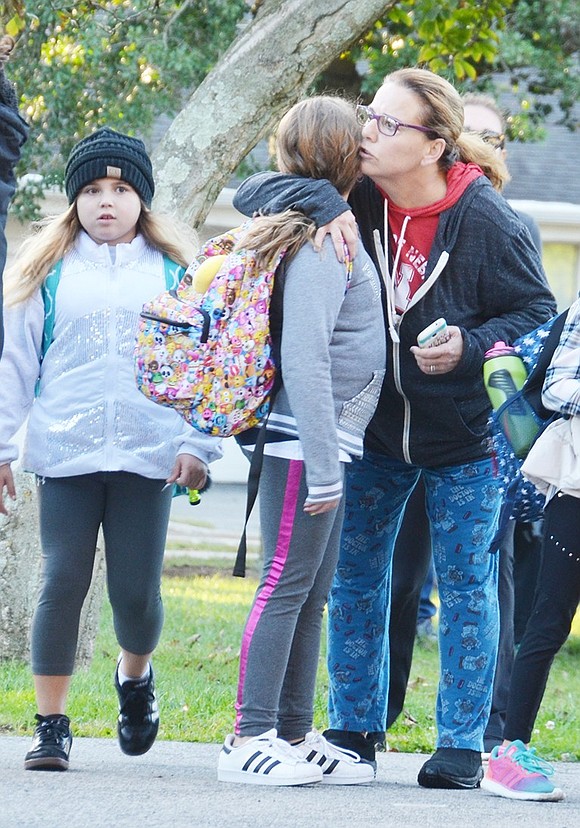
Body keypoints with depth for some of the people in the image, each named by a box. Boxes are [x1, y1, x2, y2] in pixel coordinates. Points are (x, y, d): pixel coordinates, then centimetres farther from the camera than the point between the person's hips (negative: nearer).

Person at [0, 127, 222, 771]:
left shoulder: (175, 273, 8)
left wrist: (196, 445, 0)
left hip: (147, 453, 0)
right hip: (65, 452, 0)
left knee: (136, 591, -2)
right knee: (61, 583, -5)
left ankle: (135, 676, 30)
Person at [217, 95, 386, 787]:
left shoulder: (335, 235, 15)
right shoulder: (317, 244, -16)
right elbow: (304, 360, -21)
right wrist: (323, 468, -22)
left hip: (327, 445, 10)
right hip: (305, 446, -10)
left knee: (310, 595, 11)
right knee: (285, 586, -8)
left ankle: (294, 737, 16)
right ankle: (248, 740, -6)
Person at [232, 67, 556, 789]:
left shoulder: (486, 221, -20)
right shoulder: (358, 199, -11)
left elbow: (537, 311, -9)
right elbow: (254, 191, -12)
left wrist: (472, 347, -26)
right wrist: (317, 203, -31)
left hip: (463, 437, -4)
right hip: (374, 430, 4)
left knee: (465, 587, 4)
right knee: (353, 578, 9)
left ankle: (461, 744, 12)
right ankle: (353, 732, 21)